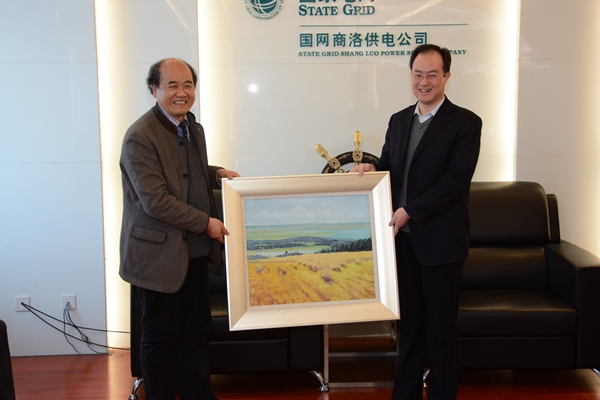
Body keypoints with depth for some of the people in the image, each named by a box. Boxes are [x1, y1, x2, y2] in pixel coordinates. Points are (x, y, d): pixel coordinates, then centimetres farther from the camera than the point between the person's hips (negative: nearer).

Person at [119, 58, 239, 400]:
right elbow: (155, 202, -21)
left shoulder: (193, 127, 9)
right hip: (159, 253, -8)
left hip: (194, 252, 8)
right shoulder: (140, 137, -18)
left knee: (196, 334, 15)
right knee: (161, 339, 9)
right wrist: (206, 223, -16)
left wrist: (216, 173, 6)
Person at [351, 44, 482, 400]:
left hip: (440, 240, -5)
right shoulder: (399, 120, 13)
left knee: (441, 329, 6)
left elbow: (455, 180, -15)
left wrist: (409, 211, -19)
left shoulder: (465, 123, -6)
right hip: (402, 237, 5)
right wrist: (372, 168, -5)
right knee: (408, 325, 15)